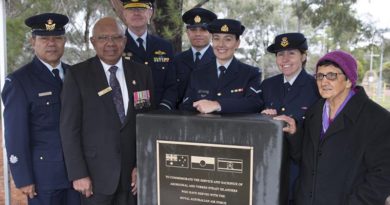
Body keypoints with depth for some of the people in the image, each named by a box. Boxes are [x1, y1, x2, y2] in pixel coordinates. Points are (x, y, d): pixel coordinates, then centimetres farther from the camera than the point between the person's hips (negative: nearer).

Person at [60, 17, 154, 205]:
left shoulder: (142, 73, 3)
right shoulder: (78, 75, -4)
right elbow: (69, 128, -6)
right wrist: (78, 174, -10)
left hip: (132, 171, 2)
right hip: (95, 173, -2)